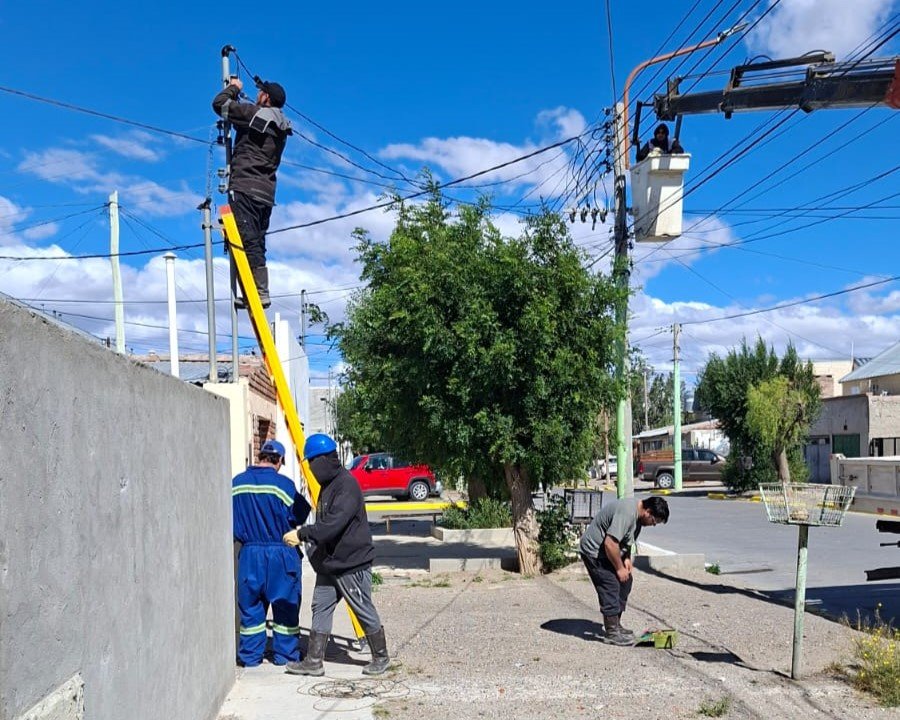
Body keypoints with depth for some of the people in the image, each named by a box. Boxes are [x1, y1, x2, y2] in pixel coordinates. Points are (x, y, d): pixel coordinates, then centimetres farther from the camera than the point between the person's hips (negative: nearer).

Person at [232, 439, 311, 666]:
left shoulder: (236, 483, 2)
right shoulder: (283, 484, -13)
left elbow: (231, 520, 8)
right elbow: (299, 515, -7)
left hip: (249, 554, 4)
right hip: (280, 554, -3)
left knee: (250, 605, 13)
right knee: (285, 606, 8)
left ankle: (250, 656, 18)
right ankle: (286, 654, 14)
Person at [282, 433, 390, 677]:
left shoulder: (346, 485, -20)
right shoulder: (328, 485, 12)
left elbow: (333, 524, -29)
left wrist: (302, 534, -27)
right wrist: (306, 535, 7)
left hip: (352, 564, -10)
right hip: (328, 563, 10)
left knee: (365, 612, 4)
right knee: (320, 609, 8)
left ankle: (381, 657, 20)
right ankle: (314, 661, 14)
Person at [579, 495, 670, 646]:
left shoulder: (637, 514, 2)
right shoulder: (627, 513, -30)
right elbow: (610, 543, -32)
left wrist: (627, 558, 4)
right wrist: (619, 568, -20)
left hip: (610, 552, 10)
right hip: (594, 550, -10)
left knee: (625, 581, 10)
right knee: (610, 587, -13)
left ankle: (615, 625, 19)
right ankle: (611, 633, -6)